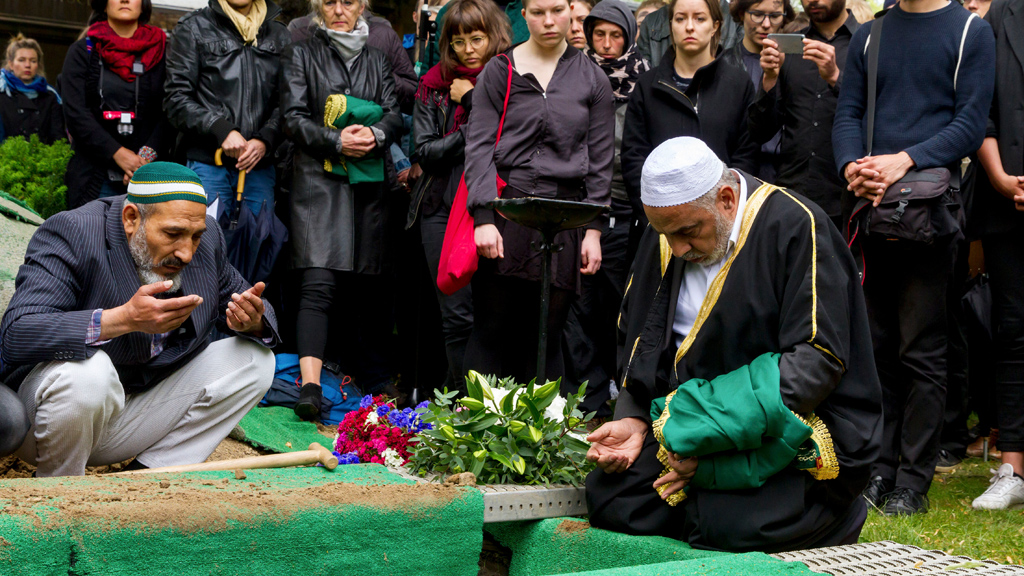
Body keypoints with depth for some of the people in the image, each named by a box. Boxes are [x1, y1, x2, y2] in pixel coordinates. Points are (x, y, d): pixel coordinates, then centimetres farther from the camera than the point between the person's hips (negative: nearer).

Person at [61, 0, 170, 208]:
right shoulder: (82, 51, 11)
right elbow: (75, 113, 0)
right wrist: (117, 153, -11)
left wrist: (148, 155, -13)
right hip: (94, 175, 0)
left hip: (149, 174, 0)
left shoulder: (160, 52, 11)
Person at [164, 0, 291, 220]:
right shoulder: (193, 28, 6)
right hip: (207, 163, -3)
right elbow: (176, 100, 0)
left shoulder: (279, 35, 15)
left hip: (260, 165, 3)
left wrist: (265, 140, -8)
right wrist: (221, 130, -13)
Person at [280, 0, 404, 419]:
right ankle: (310, 386, -25)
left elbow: (394, 114, 11)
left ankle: (372, 381, 13)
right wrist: (337, 141, -13)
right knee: (319, 283, -16)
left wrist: (375, 135, -11)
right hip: (319, 181, -3)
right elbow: (294, 117, 1)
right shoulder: (302, 55, 11)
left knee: (368, 287, 3)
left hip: (371, 184, 4)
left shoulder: (376, 61, 20)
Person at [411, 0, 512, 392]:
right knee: (456, 313, 1)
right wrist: (472, 133, -8)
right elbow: (425, 149, 2)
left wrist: (472, 100, -8)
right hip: (444, 206, 2)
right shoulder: (434, 84, 9)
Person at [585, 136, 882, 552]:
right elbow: (638, 342, 16)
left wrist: (711, 436, -24)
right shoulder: (666, 237, 5)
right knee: (609, 498, -13)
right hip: (692, 419, 6)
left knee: (728, 524, -28)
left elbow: (817, 359, -21)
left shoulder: (794, 226, -16)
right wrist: (632, 420, -3)